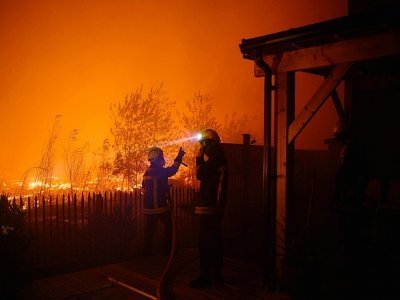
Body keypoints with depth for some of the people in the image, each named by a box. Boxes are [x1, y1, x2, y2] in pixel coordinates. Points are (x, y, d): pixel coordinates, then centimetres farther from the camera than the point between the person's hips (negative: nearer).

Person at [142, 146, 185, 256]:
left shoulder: (147, 173, 8)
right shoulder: (160, 171, -15)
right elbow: (172, 169, -4)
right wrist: (179, 157, 6)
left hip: (148, 207, 7)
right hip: (160, 206, -6)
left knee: (150, 229, 12)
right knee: (168, 226, 8)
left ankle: (147, 251, 15)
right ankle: (167, 249, 10)